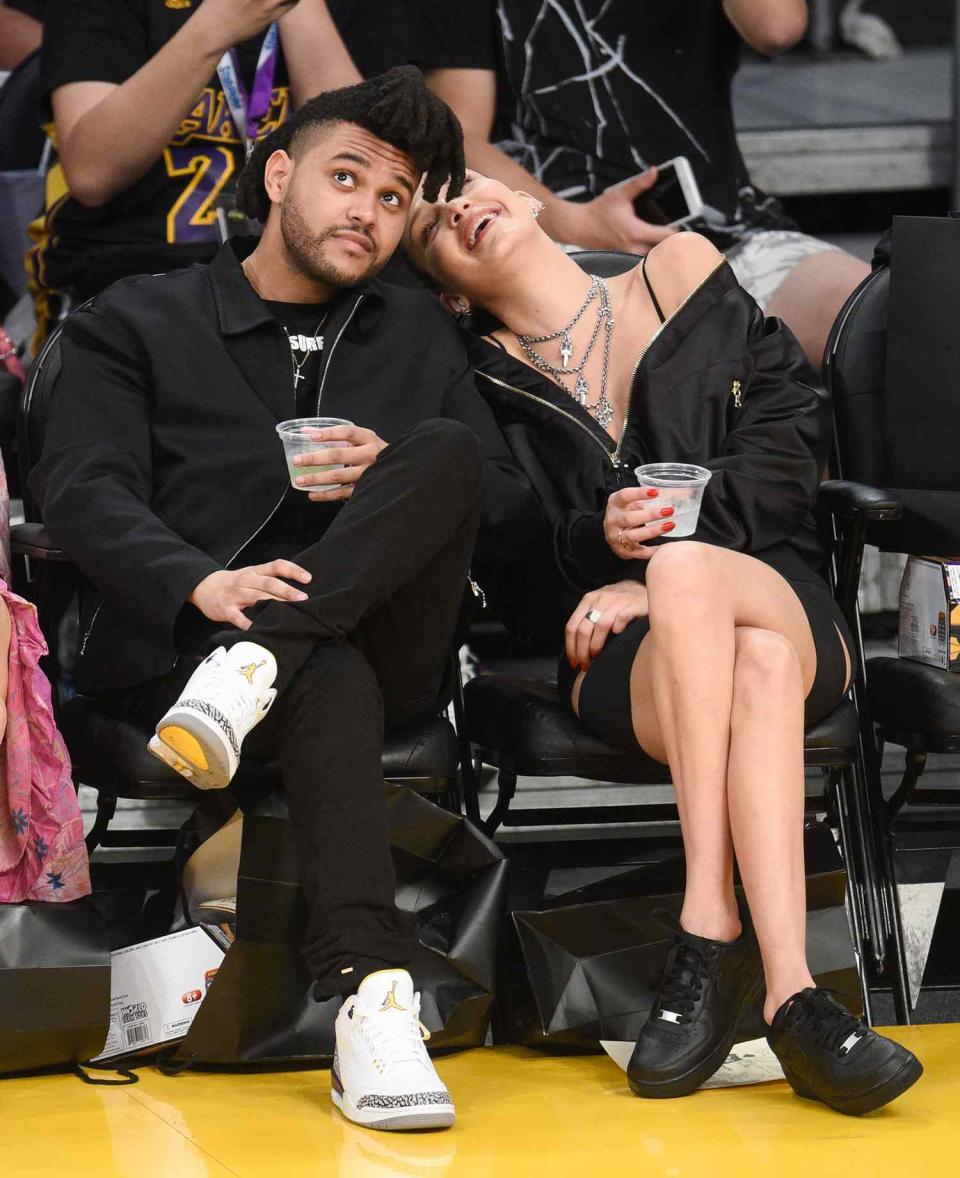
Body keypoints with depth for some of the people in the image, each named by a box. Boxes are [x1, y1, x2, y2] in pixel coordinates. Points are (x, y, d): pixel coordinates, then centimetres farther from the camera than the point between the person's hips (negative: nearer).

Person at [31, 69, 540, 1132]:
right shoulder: (137, 324, 15)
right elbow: (81, 489, -2)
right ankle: (373, 998, -54)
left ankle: (254, 663, -41)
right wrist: (202, 583, -23)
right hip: (179, 644, -3)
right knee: (326, 680, -39)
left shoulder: (420, 337, 27)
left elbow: (516, 509, 18)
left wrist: (401, 478, -5)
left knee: (446, 447, -25)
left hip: (384, 643, 3)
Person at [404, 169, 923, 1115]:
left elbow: (788, 445, 4)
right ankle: (790, 995, -46)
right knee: (760, 668, -36)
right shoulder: (490, 391, 12)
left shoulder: (683, 272, 13)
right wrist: (599, 542, -16)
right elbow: (522, 585, 6)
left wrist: (653, 574, -7)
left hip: (782, 599, 0)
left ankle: (709, 932, -41)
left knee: (685, 566, -37)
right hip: (625, 659, 0)